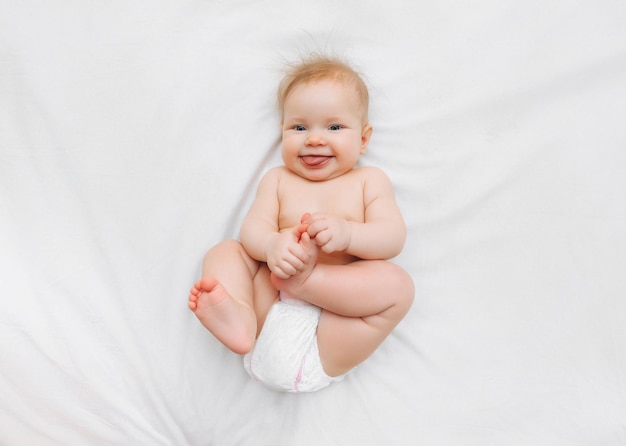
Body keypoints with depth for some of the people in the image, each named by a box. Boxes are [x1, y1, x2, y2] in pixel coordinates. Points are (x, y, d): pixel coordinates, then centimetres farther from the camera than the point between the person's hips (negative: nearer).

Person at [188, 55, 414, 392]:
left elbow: (393, 238, -3)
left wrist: (346, 233, -24)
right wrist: (272, 245, -24)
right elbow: (252, 228, 2)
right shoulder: (277, 179, 17)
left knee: (397, 284, -22)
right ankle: (240, 316, -34)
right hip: (270, 307, 3)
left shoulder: (369, 181, 12)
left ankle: (306, 279, -30)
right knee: (222, 252, -7)